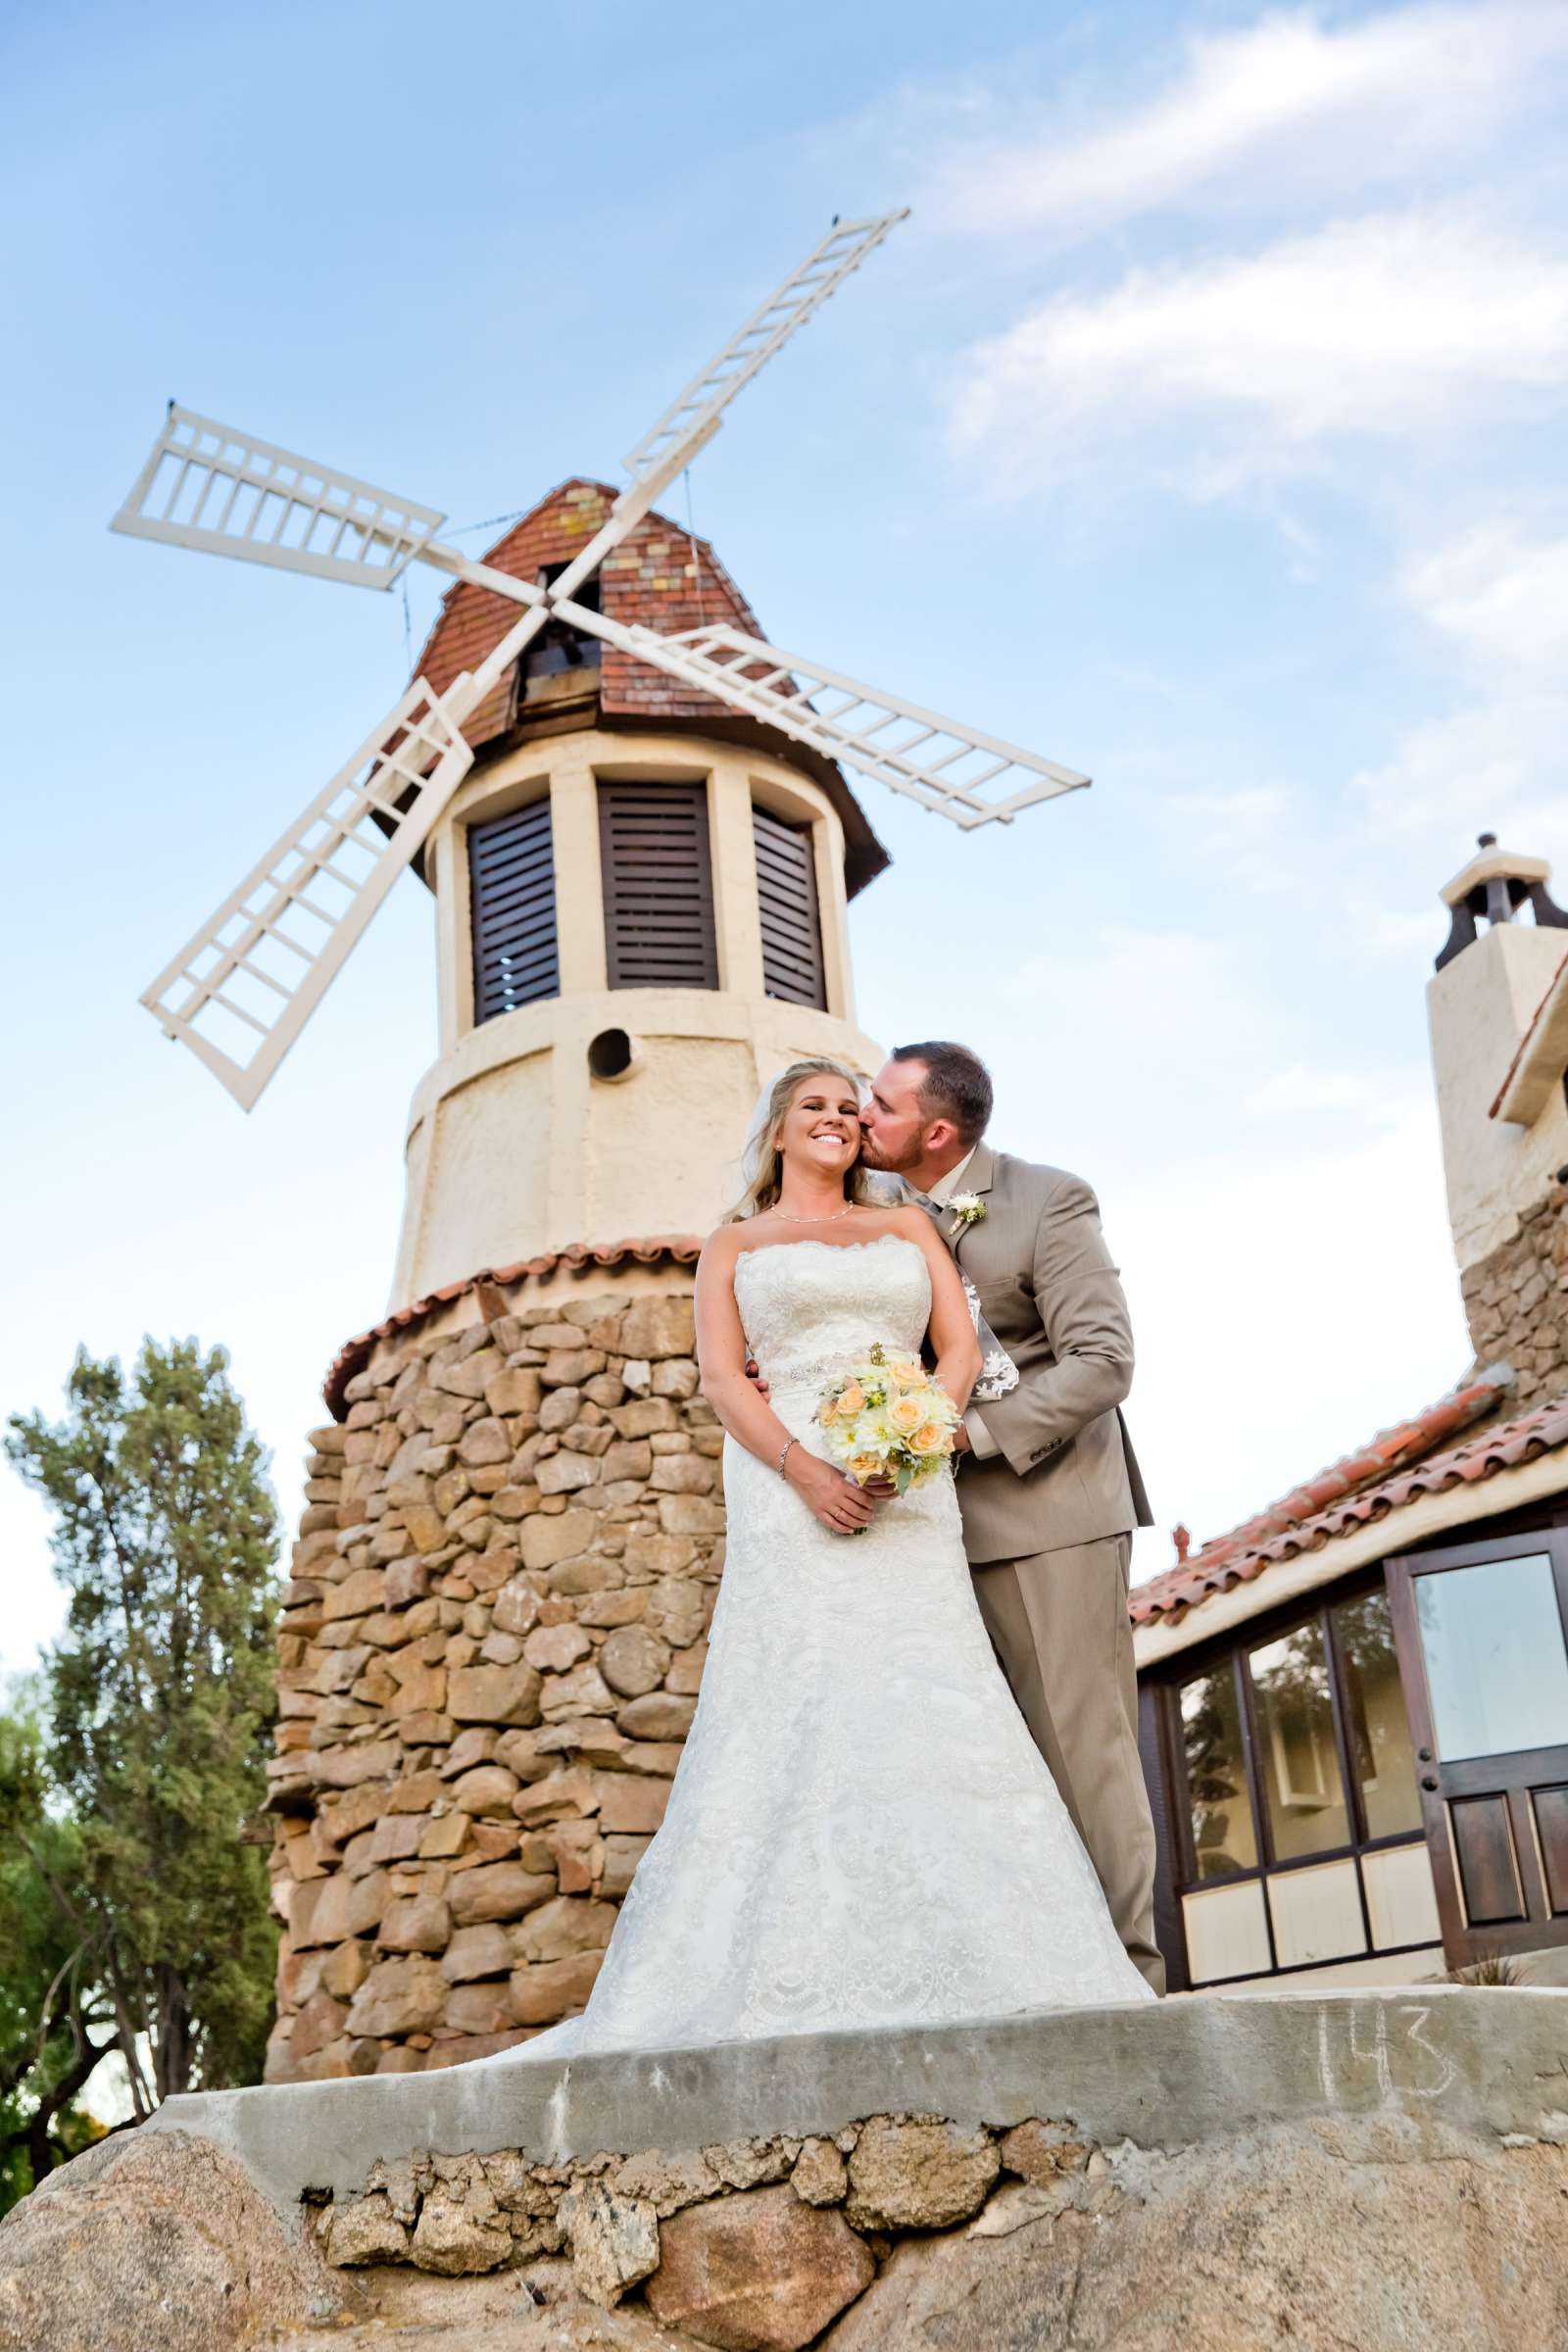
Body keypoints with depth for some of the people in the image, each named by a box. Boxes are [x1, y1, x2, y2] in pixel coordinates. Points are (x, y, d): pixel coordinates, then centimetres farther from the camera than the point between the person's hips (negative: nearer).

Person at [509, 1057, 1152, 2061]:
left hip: (910, 1488, 2)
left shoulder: (909, 1225, 22)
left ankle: (951, 1969, -7)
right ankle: (802, 1980, -13)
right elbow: (722, 1376, 4)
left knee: (923, 1704, -8)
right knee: (799, 1707, -12)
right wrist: (803, 1469, -14)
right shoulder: (735, 1244, 17)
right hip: (790, 1491, -2)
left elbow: (961, 1347, 11)